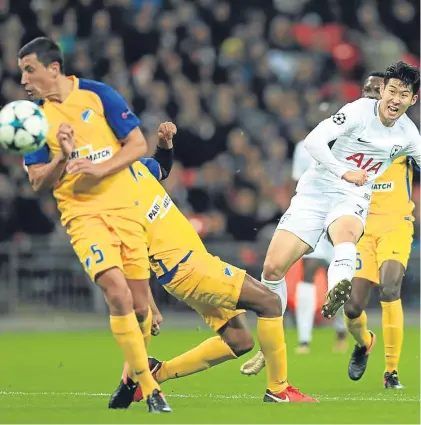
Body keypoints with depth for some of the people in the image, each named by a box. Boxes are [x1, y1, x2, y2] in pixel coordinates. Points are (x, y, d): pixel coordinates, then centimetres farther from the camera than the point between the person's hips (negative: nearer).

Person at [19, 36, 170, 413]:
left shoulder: (99, 95, -2)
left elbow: (138, 145, -3)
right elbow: (38, 183, 2)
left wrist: (100, 169, -17)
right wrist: (63, 158, -17)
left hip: (125, 208, 1)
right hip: (83, 215, -1)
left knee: (140, 303, 3)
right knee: (118, 292, -22)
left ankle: (134, 375, 31)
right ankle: (150, 389, -15)